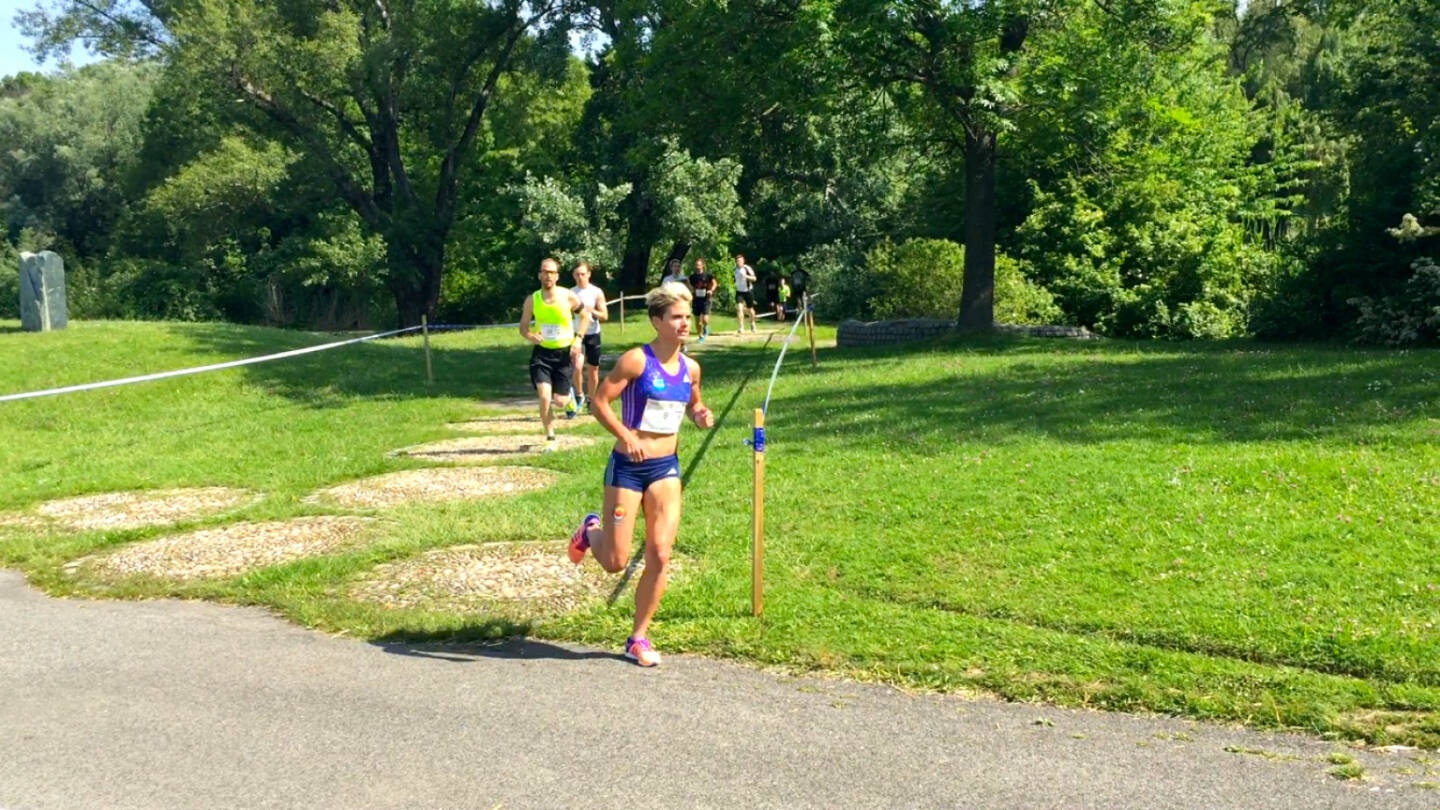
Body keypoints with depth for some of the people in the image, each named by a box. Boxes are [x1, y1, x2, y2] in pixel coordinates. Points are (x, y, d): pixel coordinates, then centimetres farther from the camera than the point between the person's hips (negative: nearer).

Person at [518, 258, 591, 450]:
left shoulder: (568, 297, -9)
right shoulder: (532, 300, -6)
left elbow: (586, 316, 5)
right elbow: (523, 326, 5)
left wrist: (578, 339, -7)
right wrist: (530, 336, -18)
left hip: (563, 353, 0)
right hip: (541, 353, 0)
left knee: (559, 402, 1)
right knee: (544, 397, -13)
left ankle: (569, 398, 41)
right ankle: (550, 438, 7)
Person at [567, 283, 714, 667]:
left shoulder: (690, 368, 4)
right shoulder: (636, 361, -13)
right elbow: (600, 401, -13)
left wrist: (700, 416, -1)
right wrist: (626, 436, -27)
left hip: (666, 467, 5)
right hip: (627, 466, -5)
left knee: (660, 556, -2)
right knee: (615, 562, 2)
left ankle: (639, 638, 13)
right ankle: (591, 531, 39)